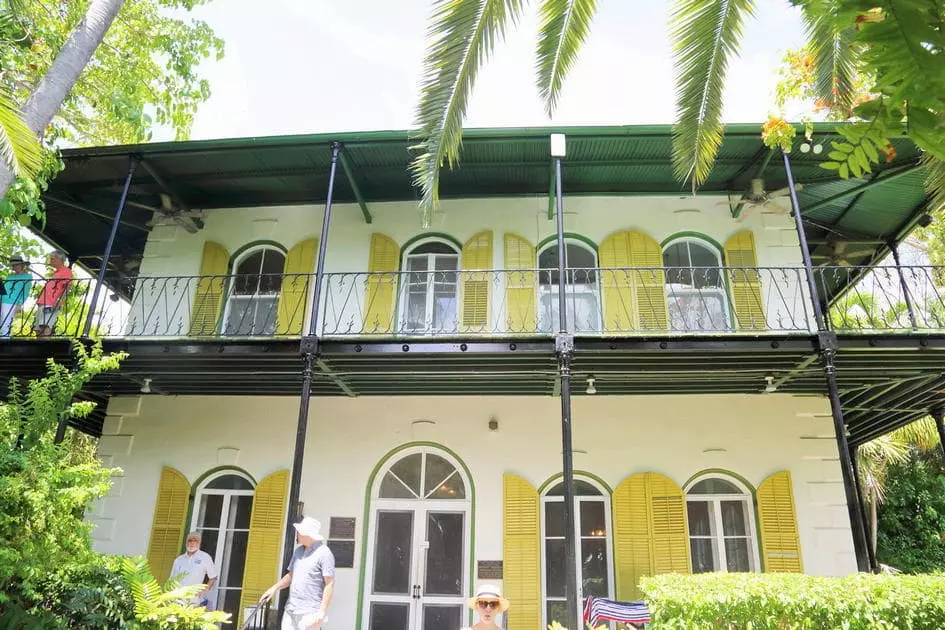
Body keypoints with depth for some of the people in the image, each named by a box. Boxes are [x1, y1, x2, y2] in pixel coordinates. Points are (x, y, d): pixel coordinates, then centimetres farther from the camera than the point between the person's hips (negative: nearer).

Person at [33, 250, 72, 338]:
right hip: (42, 304, 10)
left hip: (51, 305, -10)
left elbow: (66, 289, -12)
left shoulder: (66, 271, 1)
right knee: (38, 329, 5)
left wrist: (59, 301, -25)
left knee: (46, 327, -24)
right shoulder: (55, 272, 29)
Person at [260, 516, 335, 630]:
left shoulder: (324, 553, -13)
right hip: (291, 610, 8)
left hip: (310, 613, -8)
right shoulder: (298, 551, 11)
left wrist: (322, 612, -19)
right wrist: (274, 588, 10)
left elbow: (329, 584, -15)